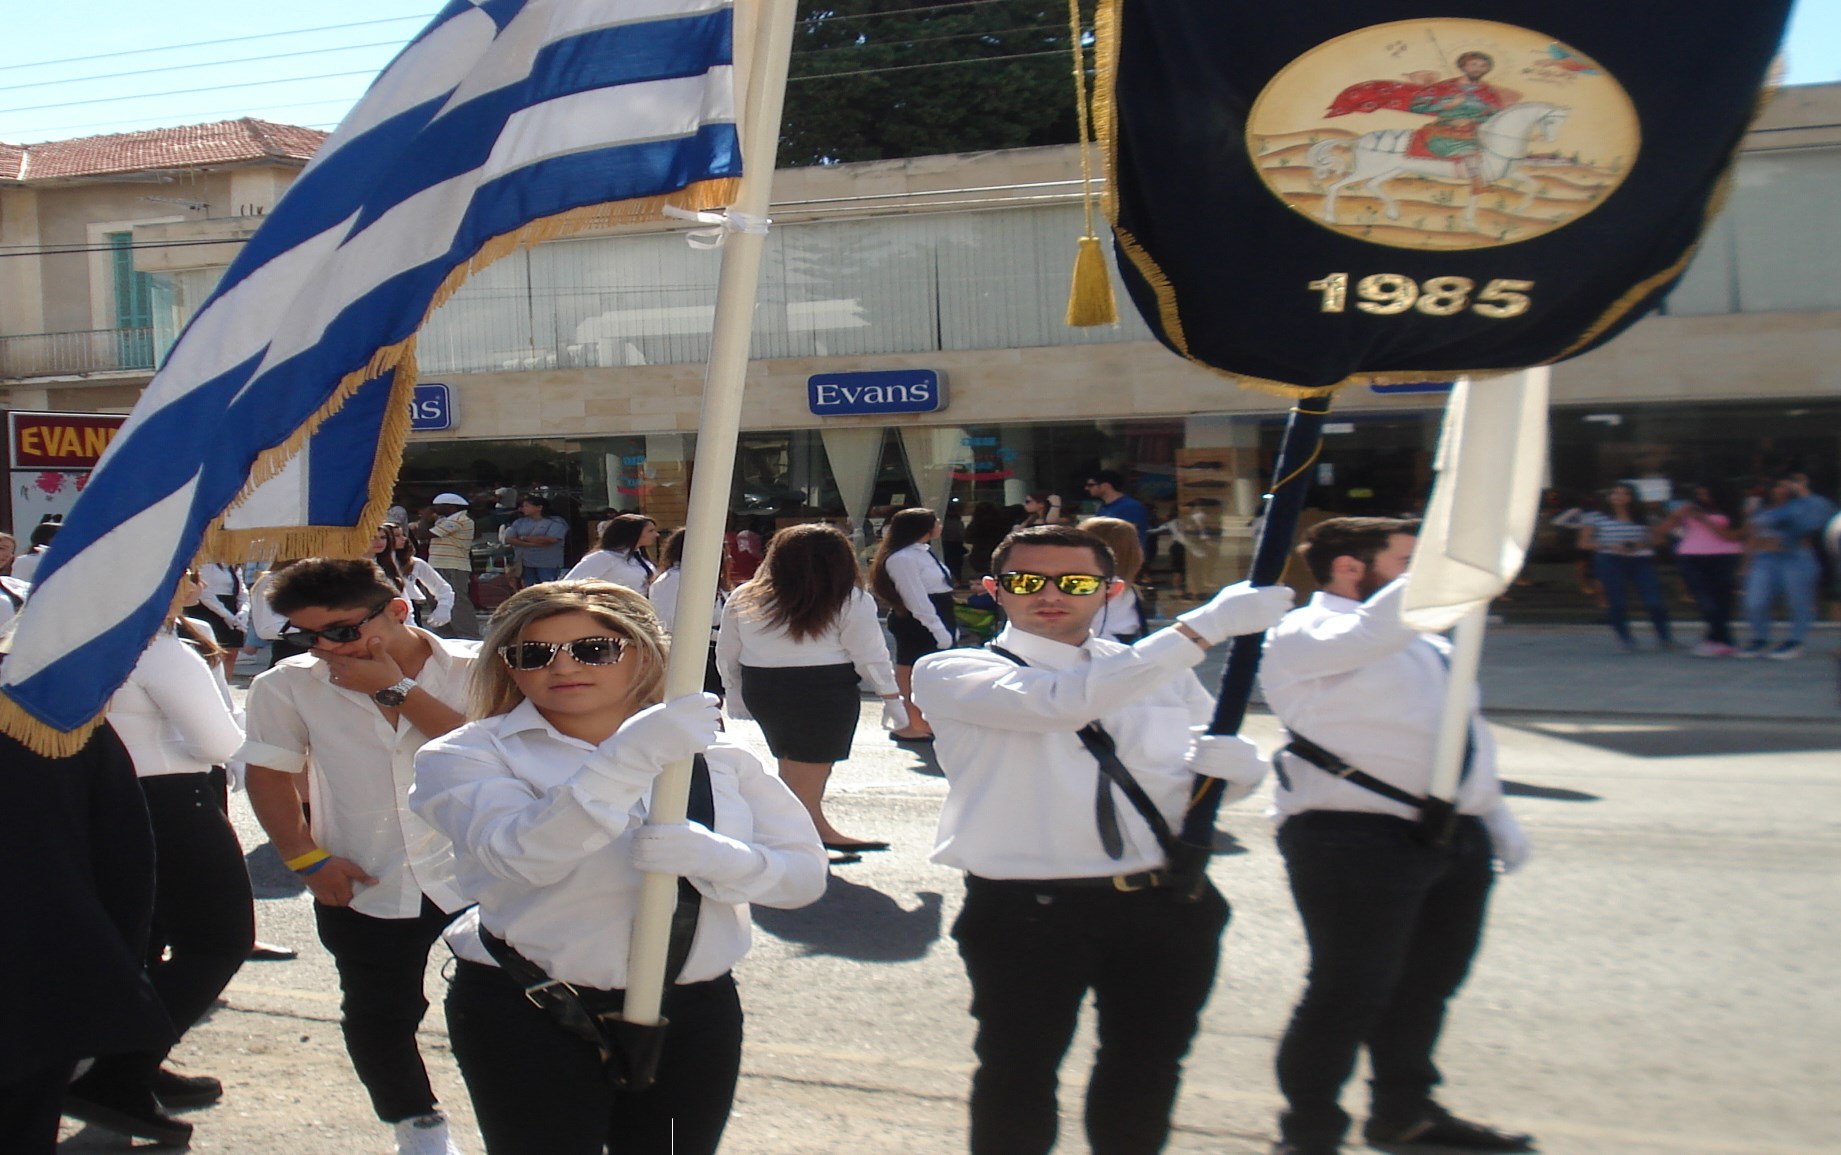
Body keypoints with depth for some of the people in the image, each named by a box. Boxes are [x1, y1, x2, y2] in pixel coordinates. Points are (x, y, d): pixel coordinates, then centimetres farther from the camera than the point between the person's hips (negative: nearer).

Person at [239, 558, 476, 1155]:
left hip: (479, 878, -1)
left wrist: (398, 690, -23)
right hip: (362, 887, 2)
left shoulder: (471, 670, -11)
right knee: (378, 1020, 11)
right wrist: (308, 859, -5)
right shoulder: (288, 686, -5)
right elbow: (269, 775, 3)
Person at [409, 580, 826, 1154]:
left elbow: (806, 870, -4)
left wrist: (712, 857, -23)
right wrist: (631, 758, -33)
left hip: (693, 1016, 3)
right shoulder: (468, 756, -4)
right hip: (528, 1019, -3)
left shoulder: (716, 755, 4)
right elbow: (522, 857, -24)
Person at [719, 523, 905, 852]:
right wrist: (892, 699, 5)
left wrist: (734, 694, 25)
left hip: (760, 688, 5)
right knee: (808, 773, 1)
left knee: (793, 764, 17)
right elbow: (871, 657, -2)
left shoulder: (743, 598, 10)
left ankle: (819, 830, 26)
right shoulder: (851, 602, -2)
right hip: (822, 692, -5)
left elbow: (726, 654, 15)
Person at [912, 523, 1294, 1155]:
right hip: (1027, 912, -4)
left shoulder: (1164, 672, 12)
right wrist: (1205, 624, -26)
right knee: (1018, 1075, 7)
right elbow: (1064, 700, -24)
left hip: (1166, 906, 5)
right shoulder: (951, 674, -6)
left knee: (1147, 1075, 18)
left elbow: (1232, 767, 19)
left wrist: (1235, 763, -8)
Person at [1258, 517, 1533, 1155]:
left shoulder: (1422, 641, 19)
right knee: (1350, 991, -5)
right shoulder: (1304, 634, -10)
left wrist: (1497, 816, 23)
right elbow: (1372, 632, -32)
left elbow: (1464, 732, 26)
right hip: (1356, 840, -9)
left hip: (1455, 839, 9)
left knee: (1428, 982, 18)